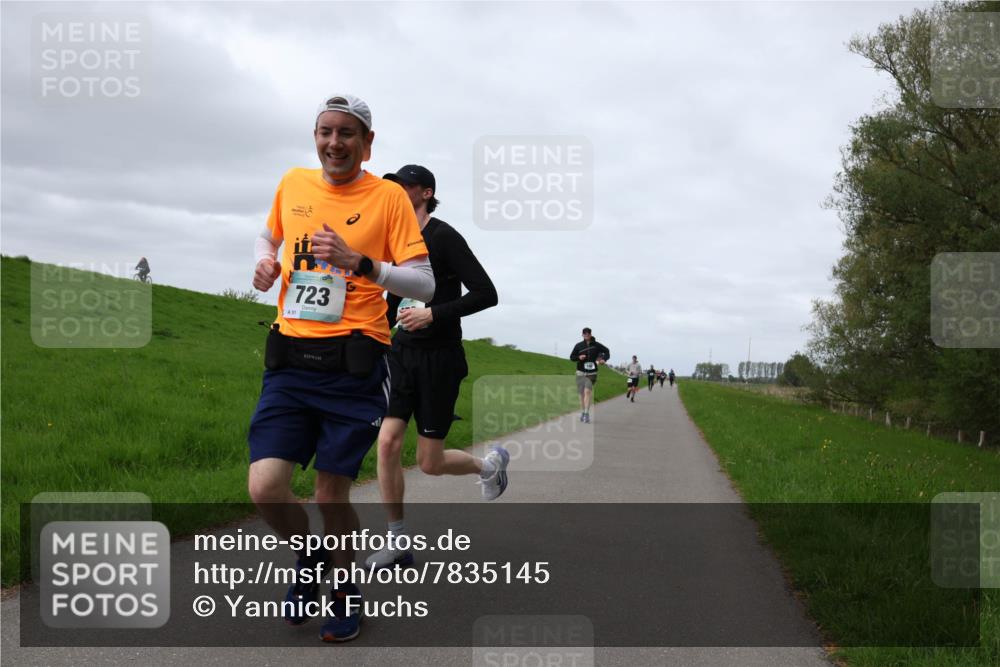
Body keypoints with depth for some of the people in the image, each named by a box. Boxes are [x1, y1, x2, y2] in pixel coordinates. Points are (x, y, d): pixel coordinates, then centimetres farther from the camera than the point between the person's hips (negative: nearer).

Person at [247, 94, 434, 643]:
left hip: (352, 365, -3)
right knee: (265, 490, -7)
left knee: (332, 494, 2)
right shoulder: (292, 184, 10)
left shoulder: (388, 196, -2)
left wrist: (359, 262, -20)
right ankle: (309, 557, 26)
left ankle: (346, 591, 29)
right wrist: (265, 262, 7)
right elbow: (270, 237, 30)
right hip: (289, 361, 3)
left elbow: (425, 284, -6)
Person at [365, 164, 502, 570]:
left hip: (439, 358, -6)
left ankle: (490, 464, 32)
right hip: (402, 354, 6)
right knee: (387, 442, -7)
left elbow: (486, 294, -15)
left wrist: (433, 314, -23)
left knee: (430, 462, 0)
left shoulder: (443, 237, -11)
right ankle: (397, 542, 4)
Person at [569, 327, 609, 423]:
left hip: (592, 373, -2)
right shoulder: (578, 346, 3)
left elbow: (606, 351, 11)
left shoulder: (596, 345, 0)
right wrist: (579, 357, -13)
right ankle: (582, 413, 23)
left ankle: (587, 413, -18)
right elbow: (571, 357, 8)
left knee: (587, 391, -18)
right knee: (582, 394, 8)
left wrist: (604, 359, -8)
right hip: (580, 373, 2)